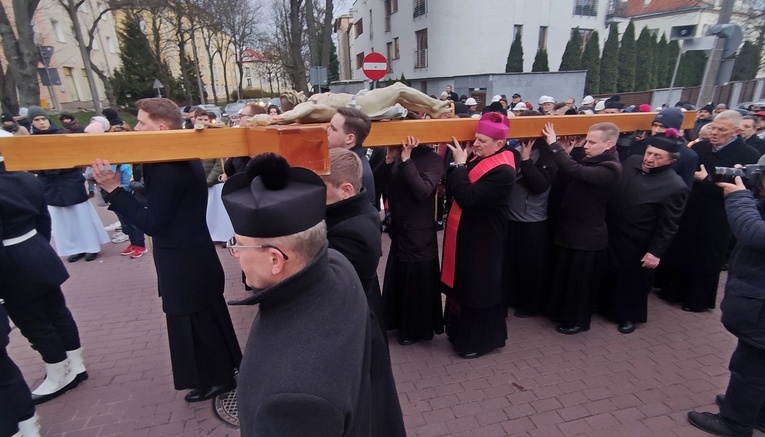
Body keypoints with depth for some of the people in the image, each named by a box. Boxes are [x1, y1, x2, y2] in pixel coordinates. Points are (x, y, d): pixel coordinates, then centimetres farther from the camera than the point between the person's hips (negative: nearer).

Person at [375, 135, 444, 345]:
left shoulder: (433, 159, -9)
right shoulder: (398, 154, 3)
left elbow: (423, 191, -24)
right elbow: (376, 181, -6)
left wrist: (406, 159, -25)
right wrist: (389, 159, -19)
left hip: (420, 235, -5)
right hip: (399, 231, 5)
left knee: (418, 284, 7)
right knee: (398, 281, 17)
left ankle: (417, 329, 28)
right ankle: (402, 323, 39)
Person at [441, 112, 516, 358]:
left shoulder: (502, 172, -22)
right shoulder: (478, 158, 6)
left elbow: (467, 198, -28)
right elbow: (453, 188, 8)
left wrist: (460, 164, -21)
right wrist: (460, 161, -4)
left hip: (481, 240, -9)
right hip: (465, 235, 9)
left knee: (478, 289, 6)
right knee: (462, 285, 21)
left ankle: (479, 340, 26)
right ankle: (461, 331, 40)